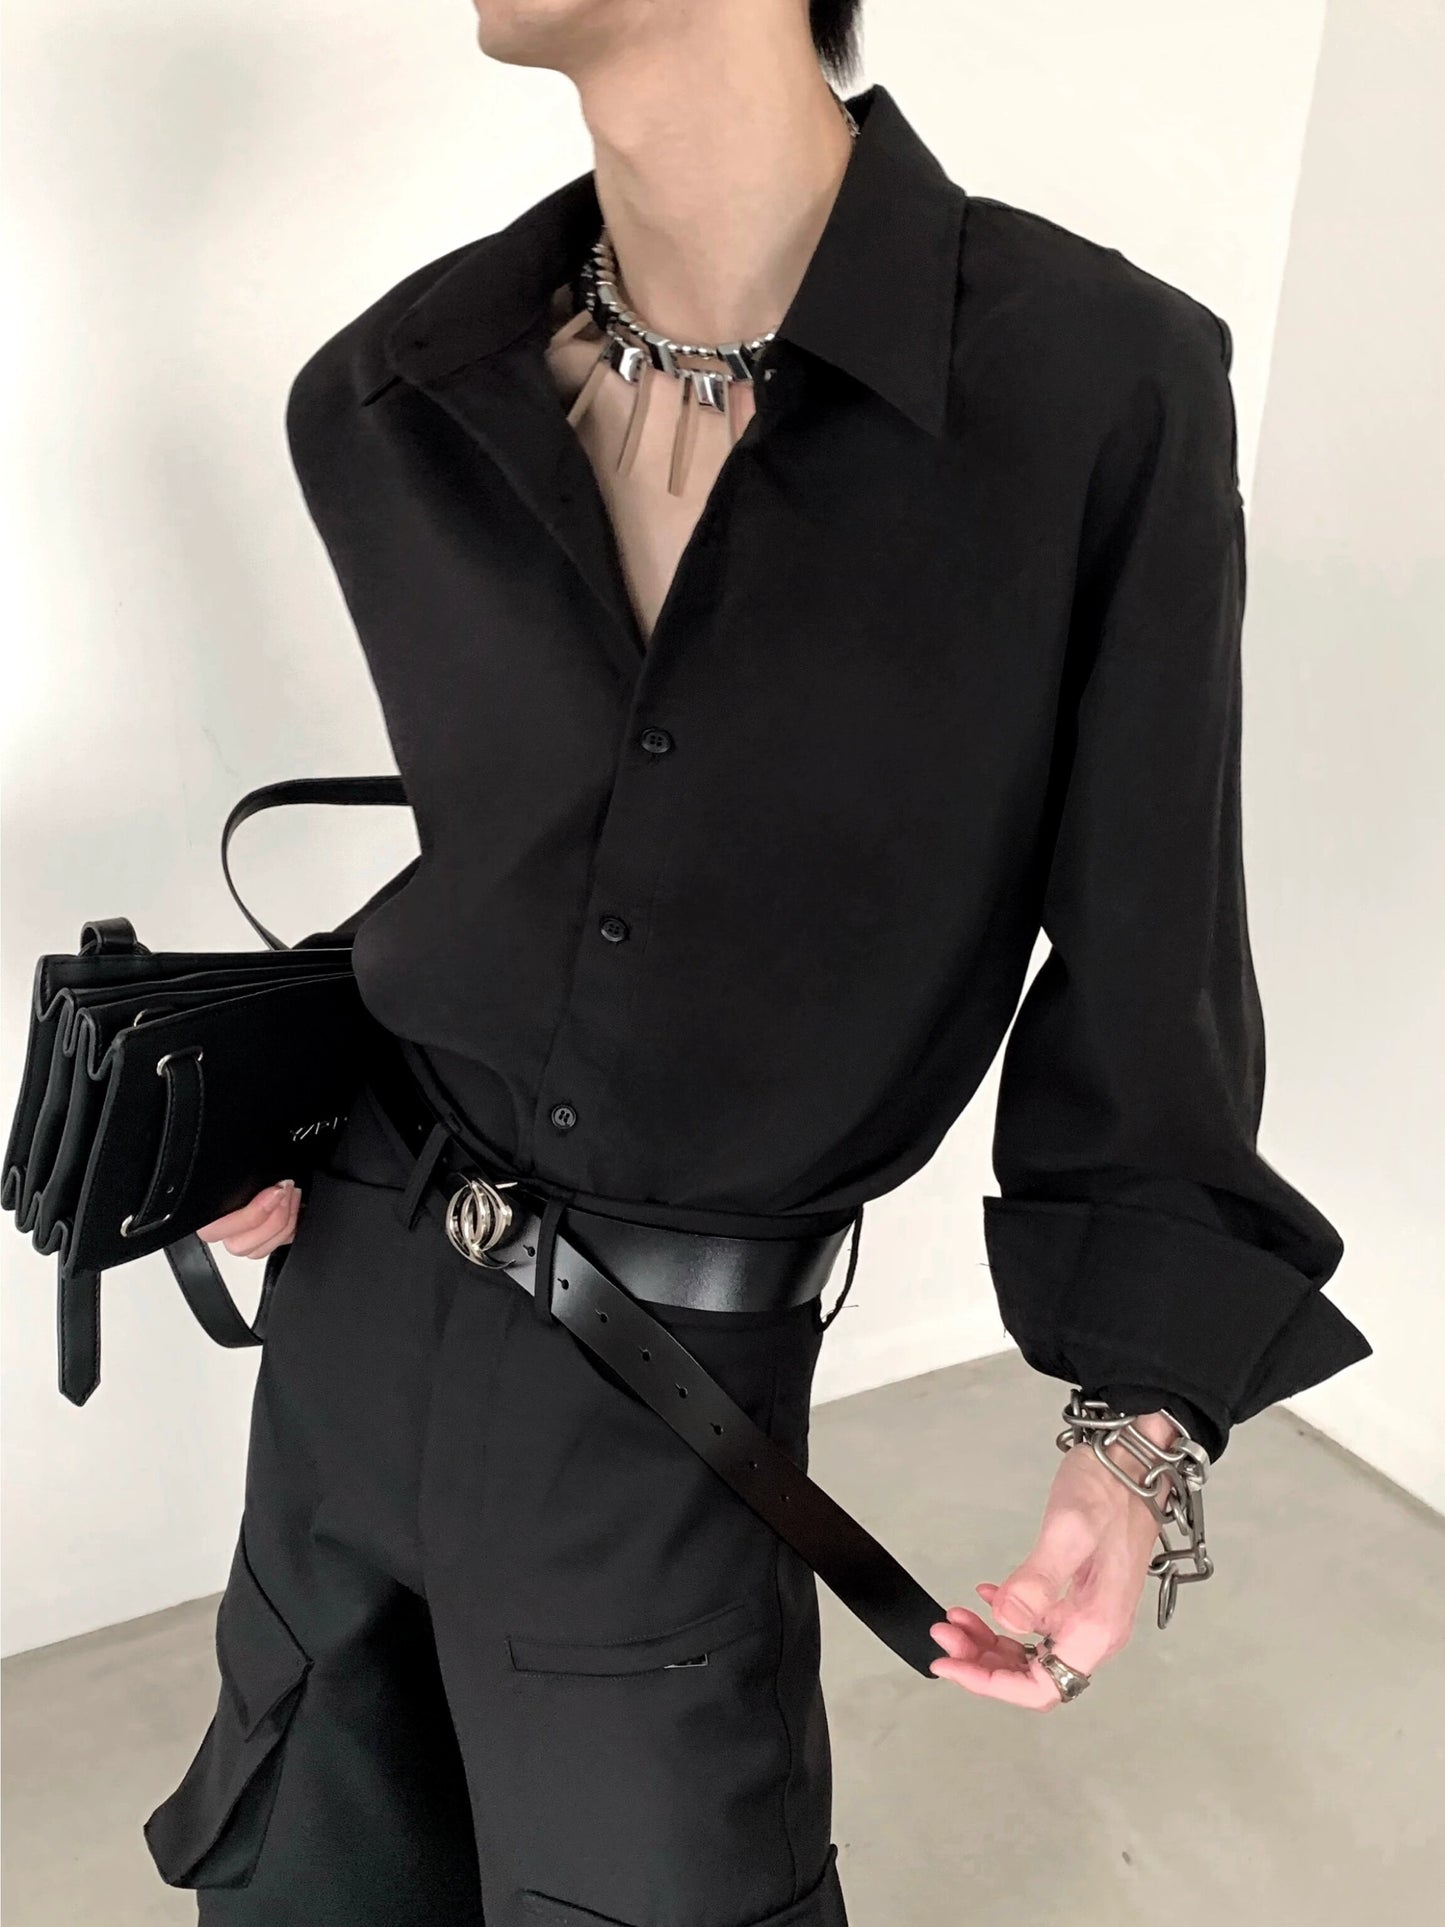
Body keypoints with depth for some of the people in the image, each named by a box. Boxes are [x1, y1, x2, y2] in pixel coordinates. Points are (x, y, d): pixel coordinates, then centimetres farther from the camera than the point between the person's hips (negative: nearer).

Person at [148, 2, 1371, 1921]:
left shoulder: (1102, 391, -17)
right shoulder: (389, 402, -4)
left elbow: (1146, 966, -10)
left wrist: (1145, 1422, -11)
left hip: (674, 1391, -4)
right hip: (363, 1288, 5)